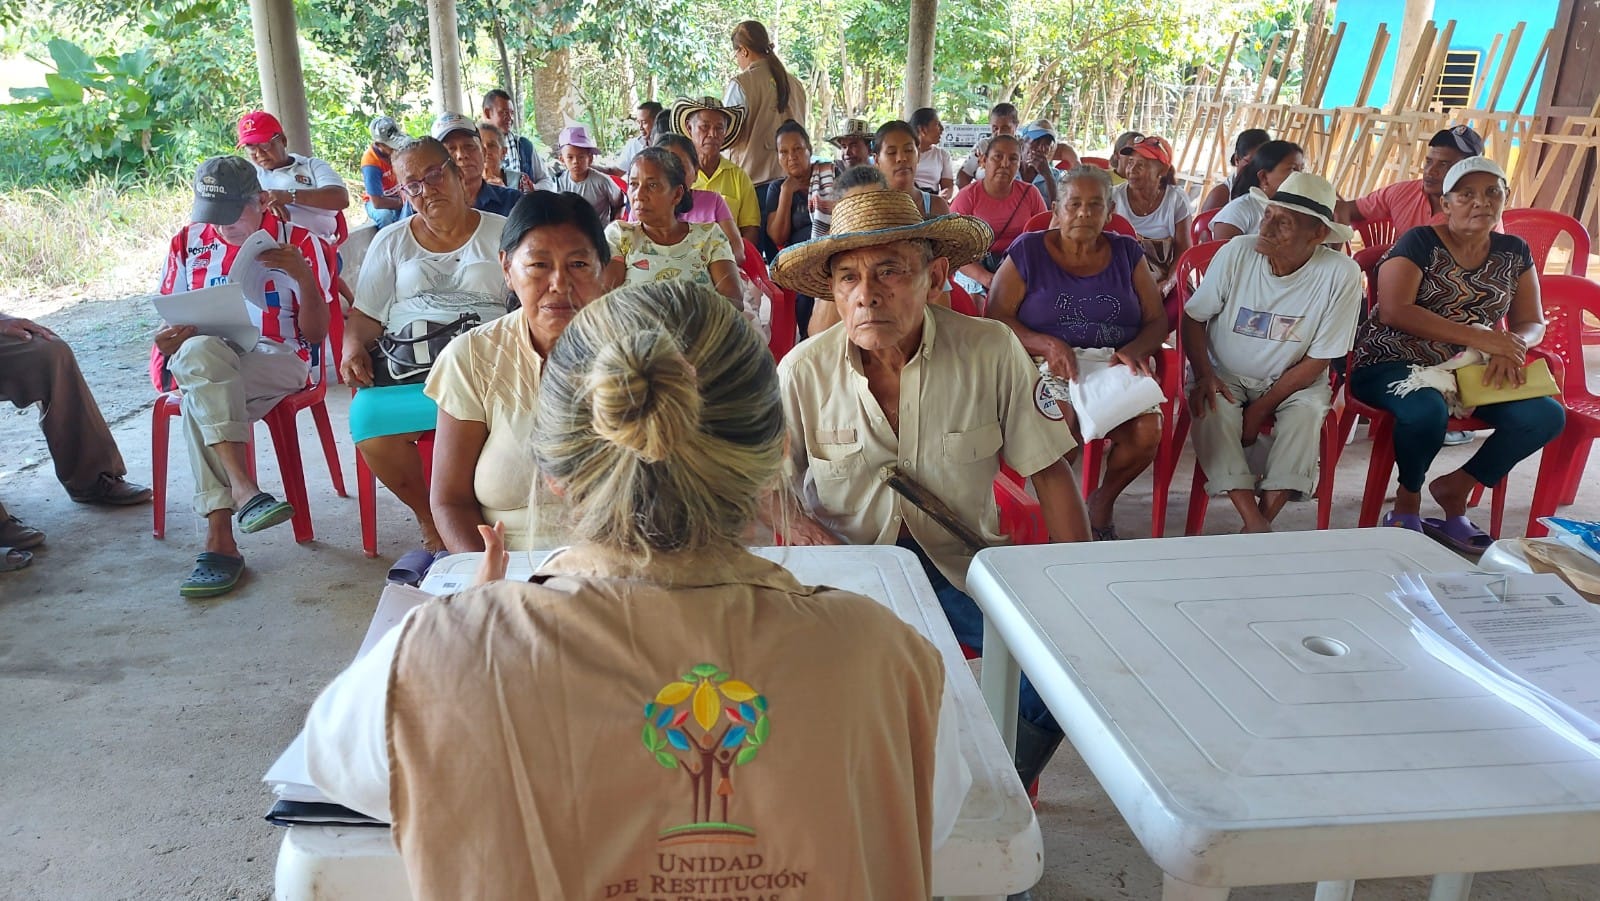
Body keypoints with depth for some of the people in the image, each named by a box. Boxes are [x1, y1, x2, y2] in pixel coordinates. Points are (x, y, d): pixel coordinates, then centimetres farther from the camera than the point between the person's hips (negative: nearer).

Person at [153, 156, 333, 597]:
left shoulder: (299, 243, 5)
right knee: (199, 351, -37)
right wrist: (168, 341, -8)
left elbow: (316, 335, 1)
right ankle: (244, 490, -47)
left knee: (200, 393, -35)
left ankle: (219, 539, -40)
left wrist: (303, 276, -15)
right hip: (204, 360, 2)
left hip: (277, 361, -2)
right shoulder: (187, 243, 14)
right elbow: (171, 323, 18)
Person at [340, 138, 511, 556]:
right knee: (367, 418, -30)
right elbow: (364, 314, 18)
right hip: (406, 360, 3)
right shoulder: (391, 242, 20)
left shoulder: (502, 234, 12)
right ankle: (428, 518, -6)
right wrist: (353, 348, -4)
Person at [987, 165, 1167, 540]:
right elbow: (995, 318, -1)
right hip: (1048, 371, -3)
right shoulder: (1028, 251, 6)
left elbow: (1157, 320, 12)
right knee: (1063, 424, -36)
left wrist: (1133, 350, -10)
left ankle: (1103, 501, 5)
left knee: (1147, 431, -27)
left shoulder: (1127, 253, 14)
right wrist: (1047, 345, -17)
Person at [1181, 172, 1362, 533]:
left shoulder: (1341, 274, -16)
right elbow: (1193, 317, -3)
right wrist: (1204, 375, -19)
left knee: (1306, 412, -31)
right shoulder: (1237, 252, -13)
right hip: (1225, 375, 1)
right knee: (1211, 409, -29)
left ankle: (1266, 516, -25)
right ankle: (1254, 523, -32)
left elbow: (1318, 360, -11)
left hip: (1292, 381, 0)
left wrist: (1261, 408, -17)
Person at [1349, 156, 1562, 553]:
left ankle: (1456, 487, 4)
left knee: (1546, 416, -16)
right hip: (1395, 364, -5)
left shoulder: (1514, 252, 10)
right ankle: (1409, 495, -4)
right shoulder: (1420, 242, -7)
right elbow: (1393, 311, -21)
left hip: (1469, 370, 5)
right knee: (1426, 411, -37)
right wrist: (1480, 338, -23)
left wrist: (1512, 347, -17)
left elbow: (1532, 323, 10)